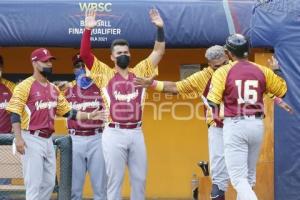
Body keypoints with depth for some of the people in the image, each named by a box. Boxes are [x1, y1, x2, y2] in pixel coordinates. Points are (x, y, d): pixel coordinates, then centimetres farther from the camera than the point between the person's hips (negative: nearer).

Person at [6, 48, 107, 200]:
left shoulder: (53, 89, 14)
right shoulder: (25, 86, -8)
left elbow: (67, 111, 16)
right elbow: (15, 113, -13)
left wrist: (89, 116, 5)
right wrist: (18, 138, -22)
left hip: (48, 140, 8)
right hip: (31, 139, -8)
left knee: (49, 183, 11)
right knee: (33, 183, -8)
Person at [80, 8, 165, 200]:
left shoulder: (140, 72, 11)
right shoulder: (105, 74, 5)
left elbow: (159, 51, 9)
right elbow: (85, 54, -3)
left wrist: (160, 28, -3)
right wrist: (88, 29, -12)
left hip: (136, 133, 3)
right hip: (114, 134, -3)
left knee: (140, 179, 8)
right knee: (114, 179, 2)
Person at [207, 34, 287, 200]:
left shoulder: (223, 71, -5)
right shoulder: (262, 71, 5)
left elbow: (212, 102, -12)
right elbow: (283, 90, 15)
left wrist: (216, 117, 8)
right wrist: (277, 70, 29)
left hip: (234, 125, -4)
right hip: (257, 125, 4)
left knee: (238, 177, -6)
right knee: (249, 175, 21)